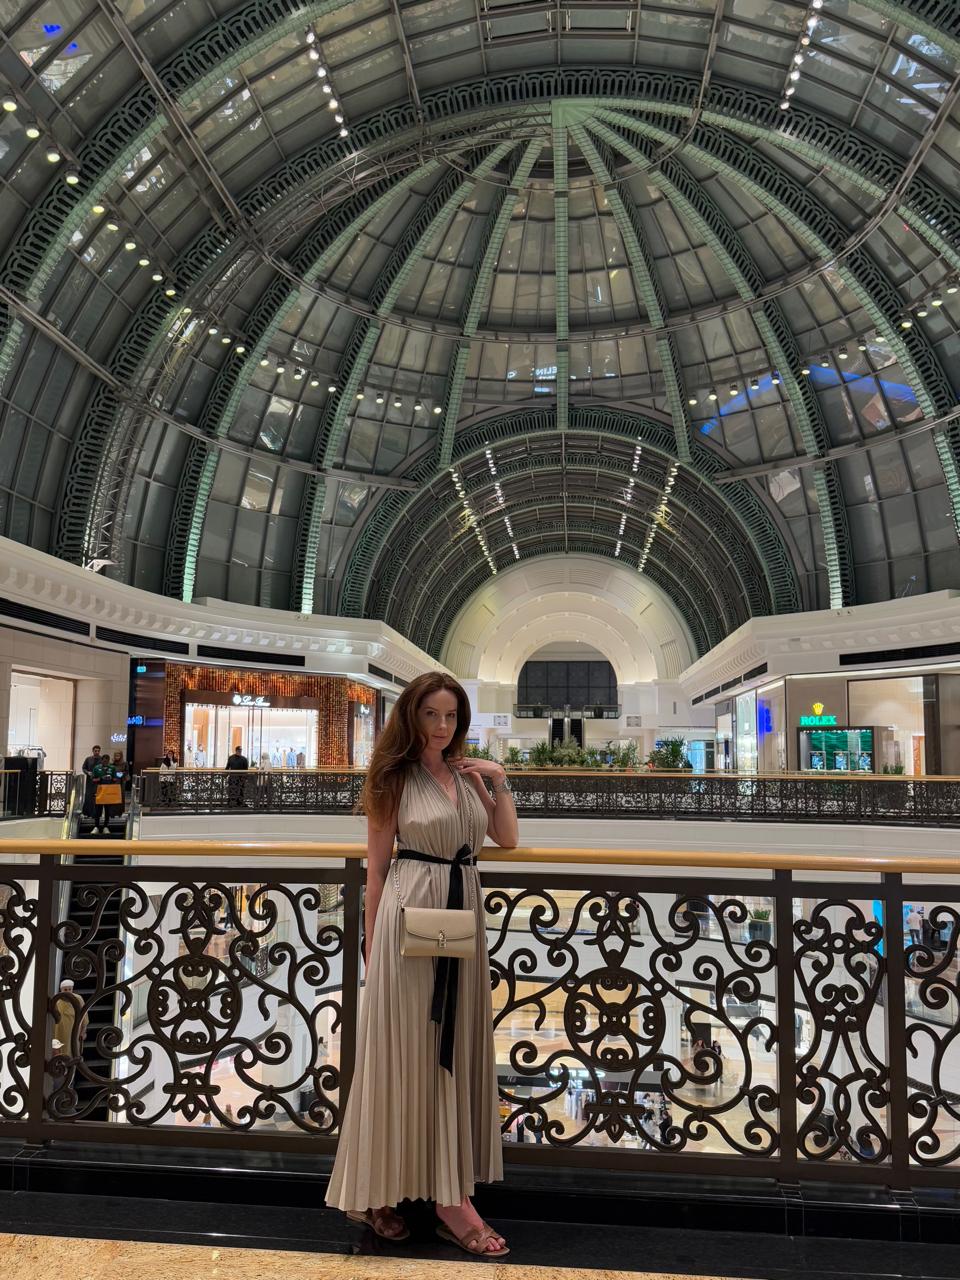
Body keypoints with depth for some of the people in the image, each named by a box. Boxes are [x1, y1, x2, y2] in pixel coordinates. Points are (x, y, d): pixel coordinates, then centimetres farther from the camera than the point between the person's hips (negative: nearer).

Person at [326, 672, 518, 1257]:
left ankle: (452, 1193, 22)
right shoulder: (396, 777, -5)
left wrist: (500, 781, 3)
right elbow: (377, 865, -3)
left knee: (453, 1051, 11)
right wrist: (372, 939, -3)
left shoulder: (468, 774, 10)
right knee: (405, 1051, 2)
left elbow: (509, 838, 13)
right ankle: (378, 1191, 17)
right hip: (410, 914, -6)